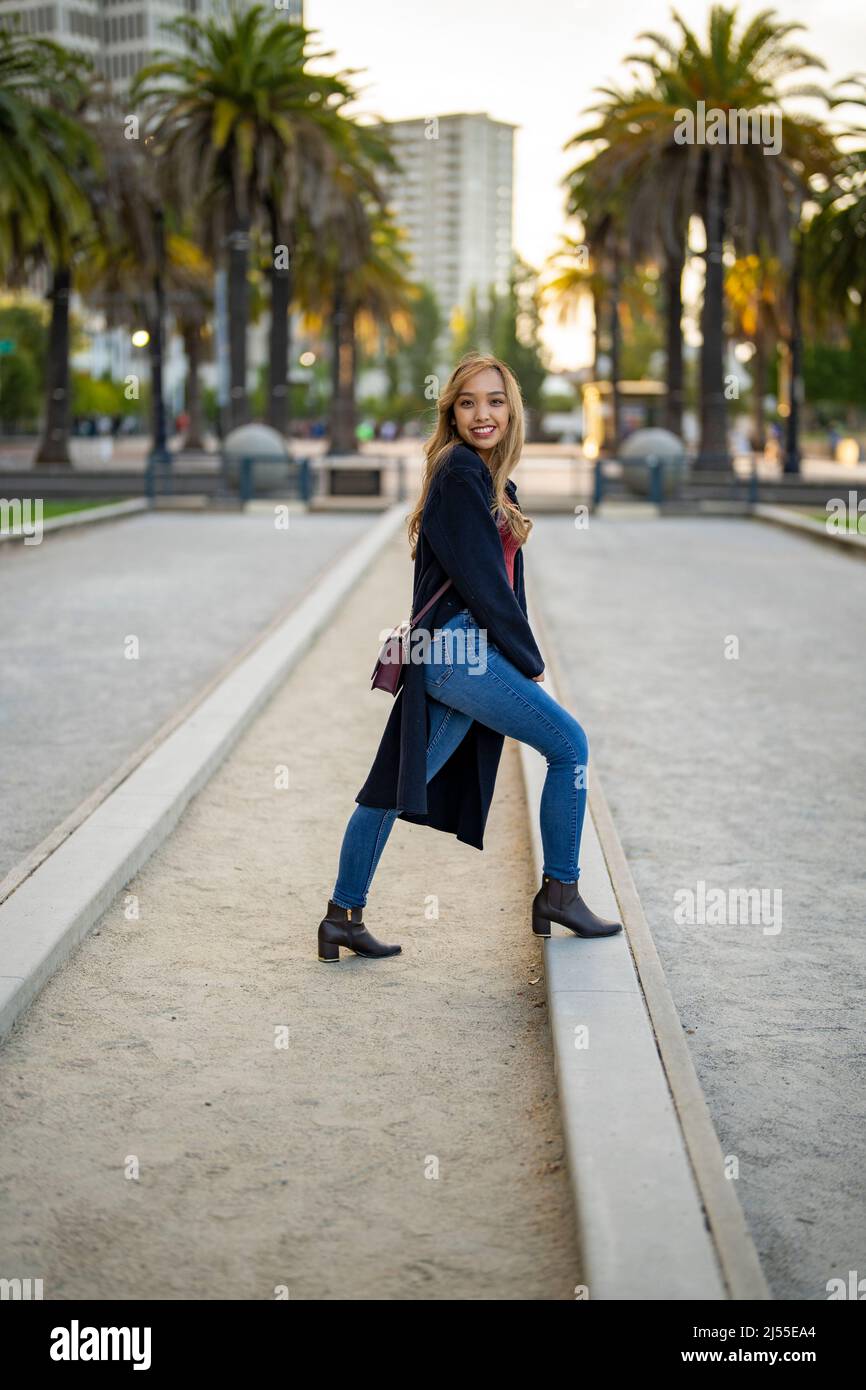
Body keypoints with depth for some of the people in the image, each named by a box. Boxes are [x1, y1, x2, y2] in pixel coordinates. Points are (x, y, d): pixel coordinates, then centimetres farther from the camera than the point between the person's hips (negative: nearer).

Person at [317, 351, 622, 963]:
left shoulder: (493, 481, 20)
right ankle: (560, 894, 8)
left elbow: (504, 581, 18)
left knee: (395, 784, 10)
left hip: (464, 653, 9)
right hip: (460, 648, -9)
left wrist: (523, 655, 7)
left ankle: (344, 917, 16)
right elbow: (480, 577, -13)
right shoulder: (460, 472, -9)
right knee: (570, 744, -1)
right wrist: (530, 661, -7)